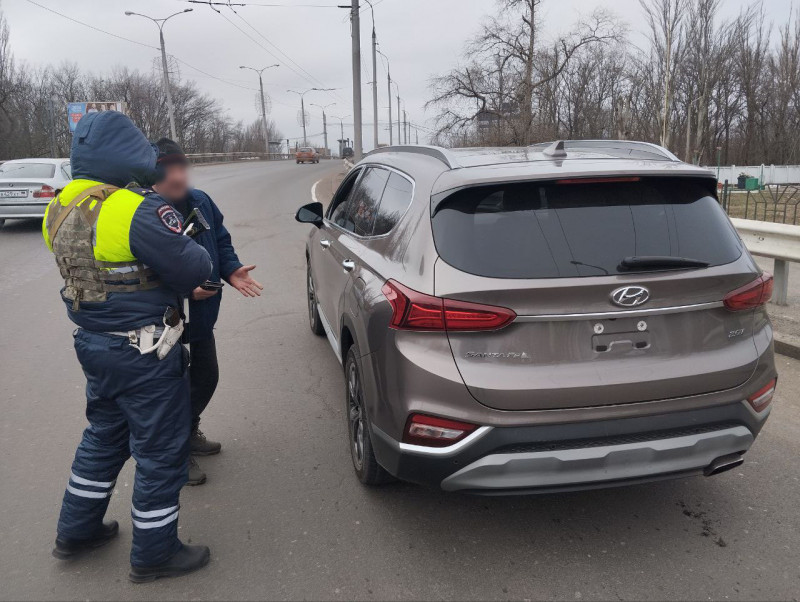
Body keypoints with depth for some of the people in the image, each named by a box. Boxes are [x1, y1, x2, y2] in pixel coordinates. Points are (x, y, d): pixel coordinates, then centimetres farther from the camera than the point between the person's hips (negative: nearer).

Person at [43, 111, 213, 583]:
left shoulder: (61, 210, 4)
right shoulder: (139, 212, -24)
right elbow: (195, 268, -21)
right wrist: (196, 249, 2)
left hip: (94, 344, 9)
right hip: (144, 353, -9)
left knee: (105, 436, 27)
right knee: (161, 450, 8)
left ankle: (77, 531, 42)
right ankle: (154, 554, 23)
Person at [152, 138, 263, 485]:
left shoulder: (201, 202, -1)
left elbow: (221, 242, 12)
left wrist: (231, 270, -6)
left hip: (201, 315, 7)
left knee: (206, 377, 22)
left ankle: (189, 432, 48)